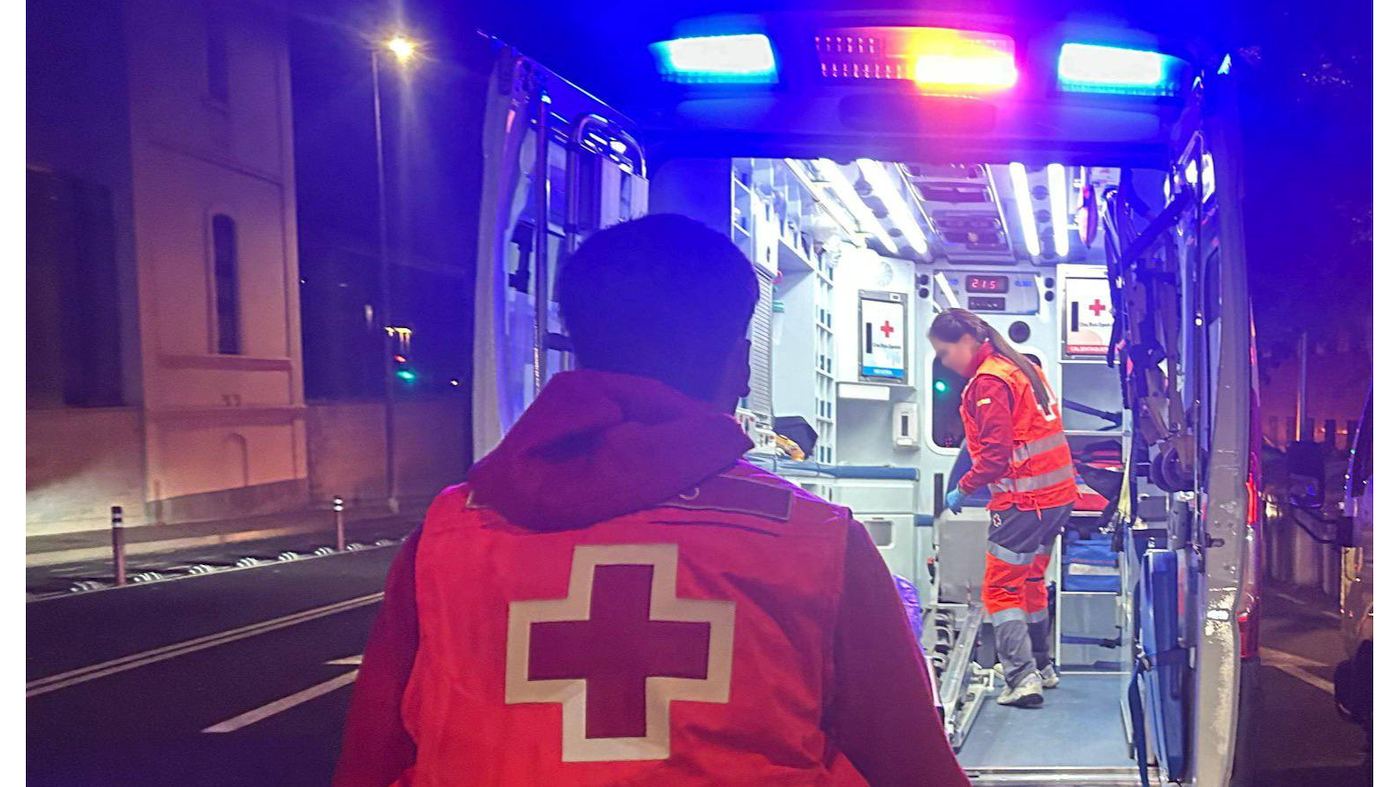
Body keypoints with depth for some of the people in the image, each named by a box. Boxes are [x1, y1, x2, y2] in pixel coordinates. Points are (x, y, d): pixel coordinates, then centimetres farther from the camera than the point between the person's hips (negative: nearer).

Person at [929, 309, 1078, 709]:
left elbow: (996, 454, -19)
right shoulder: (1022, 366, 14)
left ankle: (1022, 679, -10)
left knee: (1001, 589, -5)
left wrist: (963, 488, -8)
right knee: (1031, 581, 22)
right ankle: (1041, 667, 32)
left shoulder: (988, 382, -14)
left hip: (1023, 501, -10)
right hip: (1058, 494, 10)